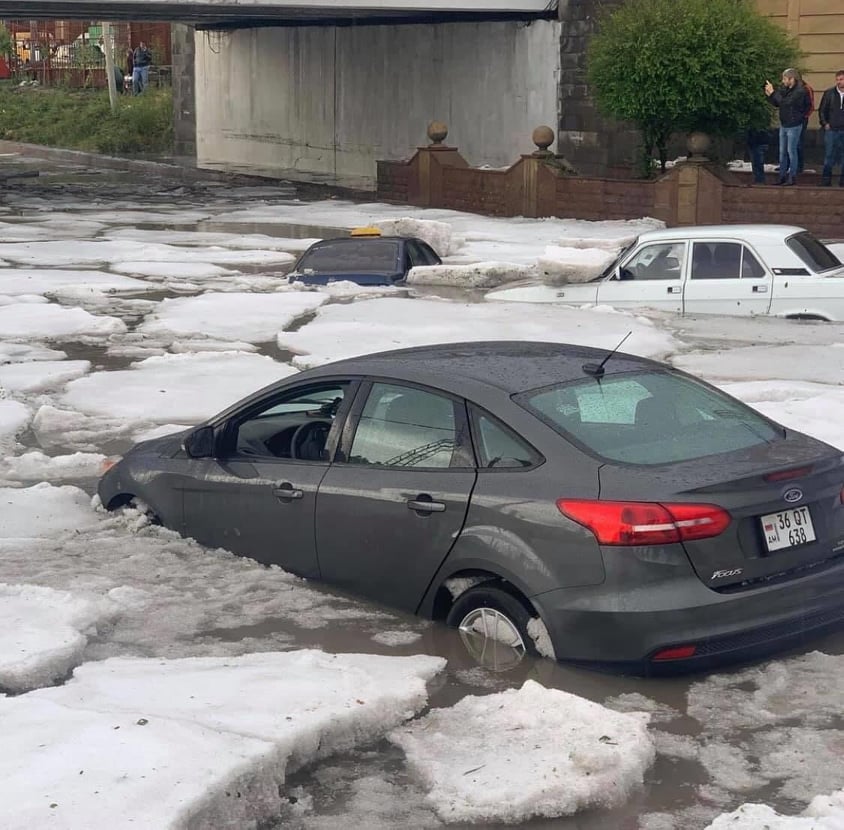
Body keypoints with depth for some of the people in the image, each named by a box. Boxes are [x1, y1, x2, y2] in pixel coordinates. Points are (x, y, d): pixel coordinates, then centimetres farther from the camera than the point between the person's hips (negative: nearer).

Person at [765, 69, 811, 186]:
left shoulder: (800, 91, -18)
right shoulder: (784, 89, 5)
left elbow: (785, 102, -28)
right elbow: (776, 104, 13)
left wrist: (773, 92, -23)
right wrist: (769, 95, -3)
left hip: (793, 126, -8)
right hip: (783, 125, 8)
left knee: (791, 151, -3)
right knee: (782, 152, 11)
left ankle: (792, 177, 4)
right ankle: (783, 176, 18)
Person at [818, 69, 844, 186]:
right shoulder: (829, 93, 2)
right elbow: (822, 110, 7)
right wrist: (824, 123, -2)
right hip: (831, 129, 0)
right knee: (829, 156, 0)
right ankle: (826, 180, 5)